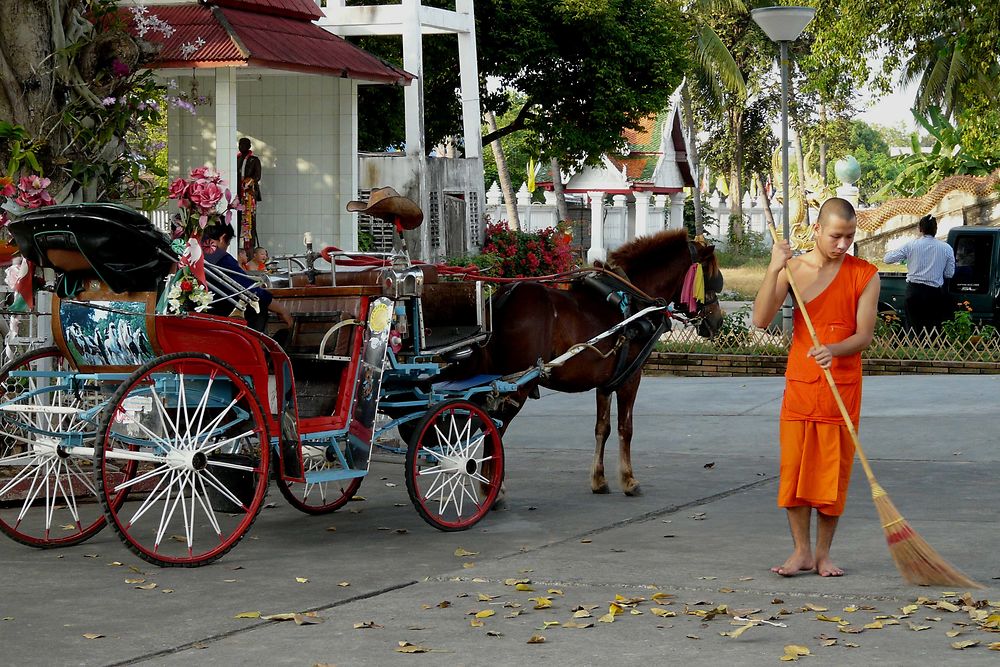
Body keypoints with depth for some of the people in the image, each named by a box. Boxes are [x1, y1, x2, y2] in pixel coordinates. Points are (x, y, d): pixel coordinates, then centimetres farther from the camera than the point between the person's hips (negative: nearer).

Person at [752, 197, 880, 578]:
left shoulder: (864, 275, -2)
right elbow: (761, 319, -10)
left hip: (843, 386, -1)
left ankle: (823, 553, 14)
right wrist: (773, 270, -21)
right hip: (799, 384, 1)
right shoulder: (793, 269, 0)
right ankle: (801, 552, 10)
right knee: (794, 468, 0)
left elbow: (864, 334, -7)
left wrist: (833, 350, -27)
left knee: (833, 471, 3)